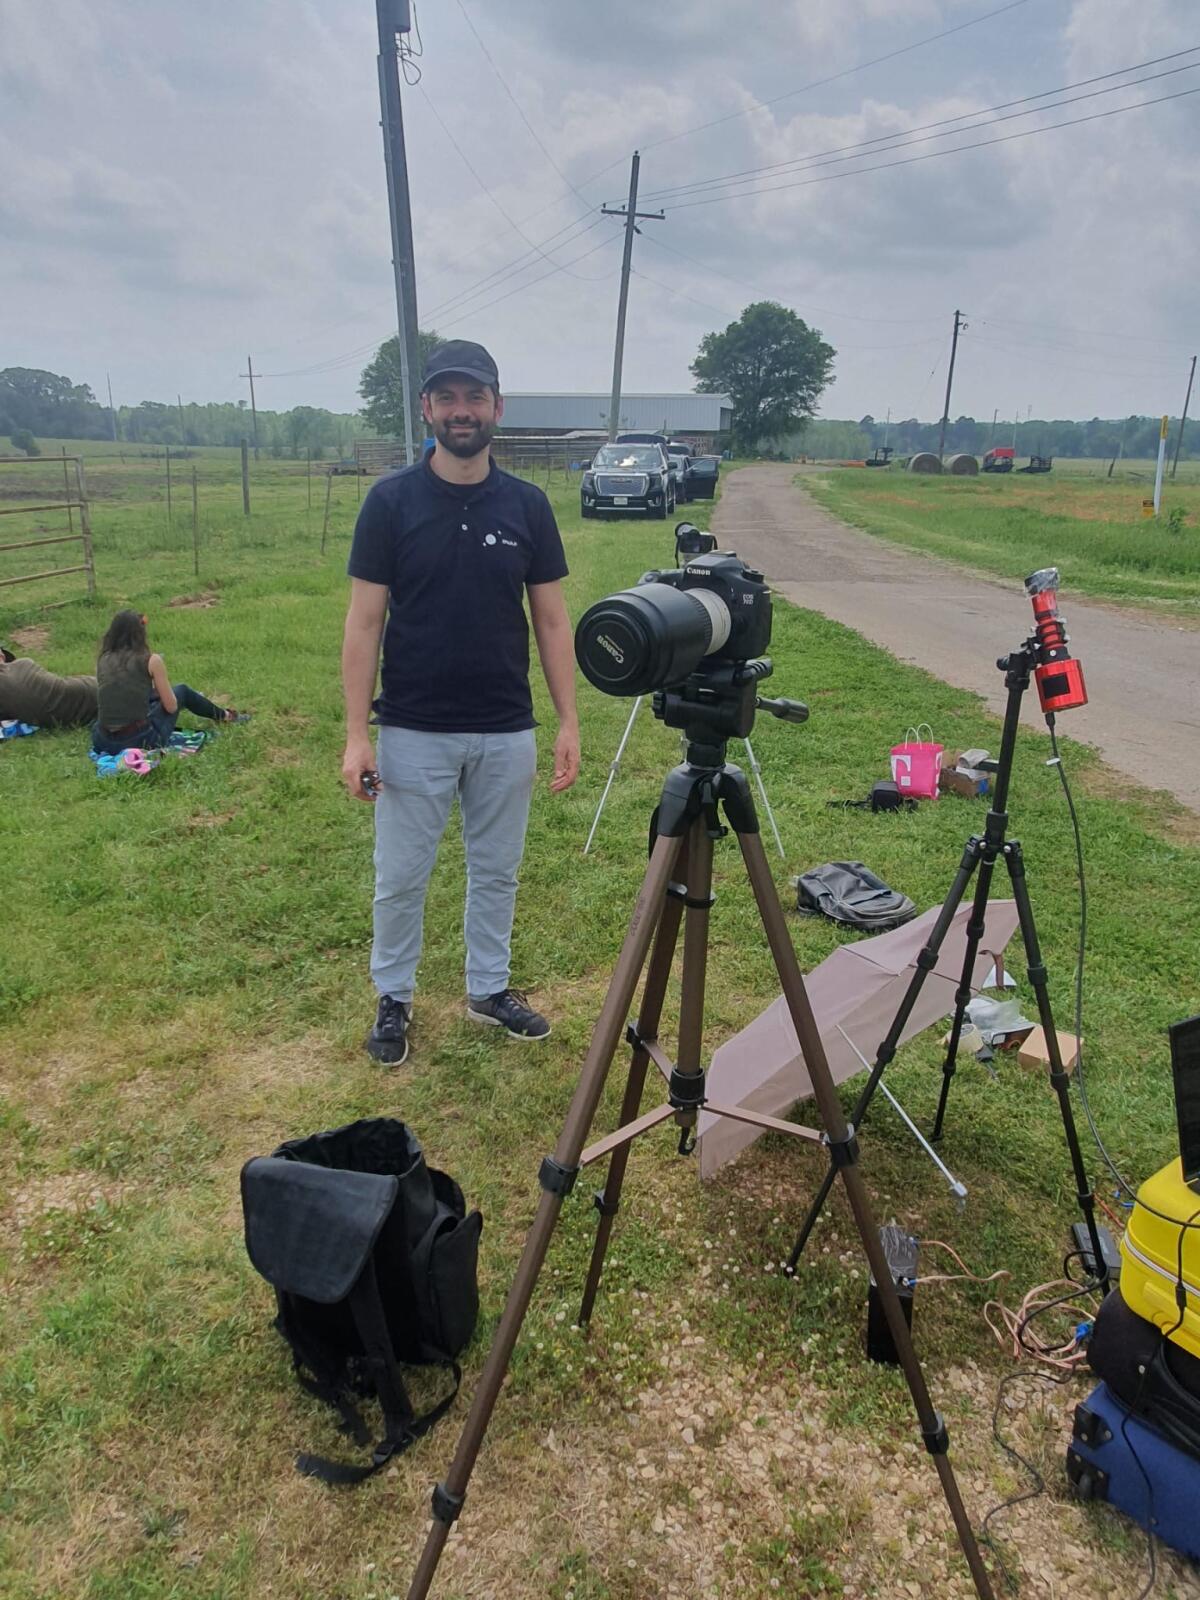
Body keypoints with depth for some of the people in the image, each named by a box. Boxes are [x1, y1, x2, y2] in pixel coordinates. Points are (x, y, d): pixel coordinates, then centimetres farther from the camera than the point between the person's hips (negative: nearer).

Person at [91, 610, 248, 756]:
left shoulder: (104, 659, 8)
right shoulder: (151, 660, -4)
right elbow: (171, 707, 0)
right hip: (140, 741, -4)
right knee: (181, 690, 21)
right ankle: (225, 716, 43)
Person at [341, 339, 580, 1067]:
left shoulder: (527, 505, 1)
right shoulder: (391, 500, -6)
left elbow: (552, 619, 3)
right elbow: (364, 621, -6)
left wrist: (569, 720, -2)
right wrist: (356, 732, -11)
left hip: (505, 732, 2)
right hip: (413, 732, -2)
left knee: (497, 872, 15)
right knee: (401, 879, 9)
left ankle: (490, 988, 34)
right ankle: (394, 999, 30)